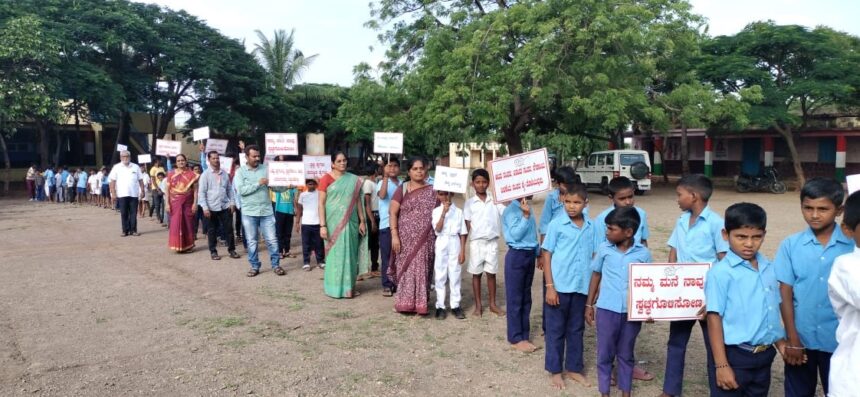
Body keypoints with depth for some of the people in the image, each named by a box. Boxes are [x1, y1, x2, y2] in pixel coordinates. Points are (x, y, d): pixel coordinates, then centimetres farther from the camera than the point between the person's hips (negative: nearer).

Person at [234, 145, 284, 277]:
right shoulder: (240, 172, -1)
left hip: (266, 211, 1)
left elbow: (276, 186, 0)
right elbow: (241, 190, -15)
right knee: (251, 241, 9)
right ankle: (254, 266, 21)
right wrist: (258, 183, -18)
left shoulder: (265, 169, 3)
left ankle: (276, 265, 14)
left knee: (272, 240, 4)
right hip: (249, 213, -1)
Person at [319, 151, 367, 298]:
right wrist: (322, 225, -12)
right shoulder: (326, 179, -4)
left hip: (350, 222, 4)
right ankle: (335, 287, 11)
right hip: (333, 222, -3)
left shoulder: (353, 179, 8)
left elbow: (358, 201, 12)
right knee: (335, 253, 2)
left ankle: (349, 286, 18)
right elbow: (321, 204, -6)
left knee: (350, 253, 8)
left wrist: (362, 221, 7)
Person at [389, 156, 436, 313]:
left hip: (425, 239, 1)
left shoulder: (432, 190, 7)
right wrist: (394, 235, -11)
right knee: (406, 268, 1)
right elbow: (392, 213, -3)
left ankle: (420, 303, 12)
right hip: (406, 238, -1)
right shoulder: (402, 189, 1)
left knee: (422, 269, 3)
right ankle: (406, 303, 10)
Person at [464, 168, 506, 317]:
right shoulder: (469, 203, 0)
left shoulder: (495, 200, 2)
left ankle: (492, 304, 21)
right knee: (476, 274, 7)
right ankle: (478, 306, 17)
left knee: (491, 273, 9)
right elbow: (467, 225, 1)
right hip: (476, 242, -1)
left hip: (492, 242, 1)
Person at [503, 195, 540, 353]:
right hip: (517, 256, -8)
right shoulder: (511, 210, -14)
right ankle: (516, 338, 12)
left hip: (530, 255, 8)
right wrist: (526, 216, -25)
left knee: (526, 297, 13)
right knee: (515, 298, 2)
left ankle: (524, 335, 23)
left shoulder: (527, 207, 11)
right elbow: (516, 234, -21)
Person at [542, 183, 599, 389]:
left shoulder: (591, 227, 3)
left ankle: (574, 368, 29)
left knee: (576, 329, 15)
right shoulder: (556, 225, -8)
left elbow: (594, 257, 9)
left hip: (582, 287, 3)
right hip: (560, 287, -3)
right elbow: (547, 255, -6)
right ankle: (555, 370, 20)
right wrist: (550, 286, -10)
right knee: (555, 330, 8)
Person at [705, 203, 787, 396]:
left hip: (764, 356, 6)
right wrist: (721, 365, -15)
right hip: (735, 356, -6)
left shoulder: (770, 269, 4)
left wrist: (781, 343, 16)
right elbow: (714, 318, -14)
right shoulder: (720, 273, -15)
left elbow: (772, 312, 16)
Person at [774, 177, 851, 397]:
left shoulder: (853, 245, -6)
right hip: (800, 338, 0)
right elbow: (785, 293, -4)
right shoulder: (790, 244, -6)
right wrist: (793, 339, -5)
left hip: (838, 340, 0)